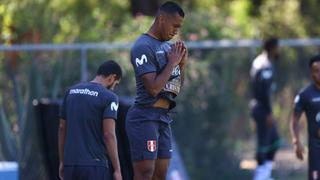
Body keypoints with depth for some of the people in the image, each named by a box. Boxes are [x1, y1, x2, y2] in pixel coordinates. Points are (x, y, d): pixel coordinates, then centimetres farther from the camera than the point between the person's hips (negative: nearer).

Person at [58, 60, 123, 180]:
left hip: (70, 164, 6)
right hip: (96, 166, -6)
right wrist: (117, 170, -11)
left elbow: (62, 128, 13)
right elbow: (109, 134, -15)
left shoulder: (71, 92, 11)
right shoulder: (109, 97, -7)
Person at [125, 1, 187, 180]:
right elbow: (153, 88, -20)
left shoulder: (168, 47, 16)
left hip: (163, 118, 9)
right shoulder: (143, 46, -12)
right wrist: (172, 63, -11)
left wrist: (182, 64, 6)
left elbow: (176, 89, 21)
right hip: (145, 117, -9)